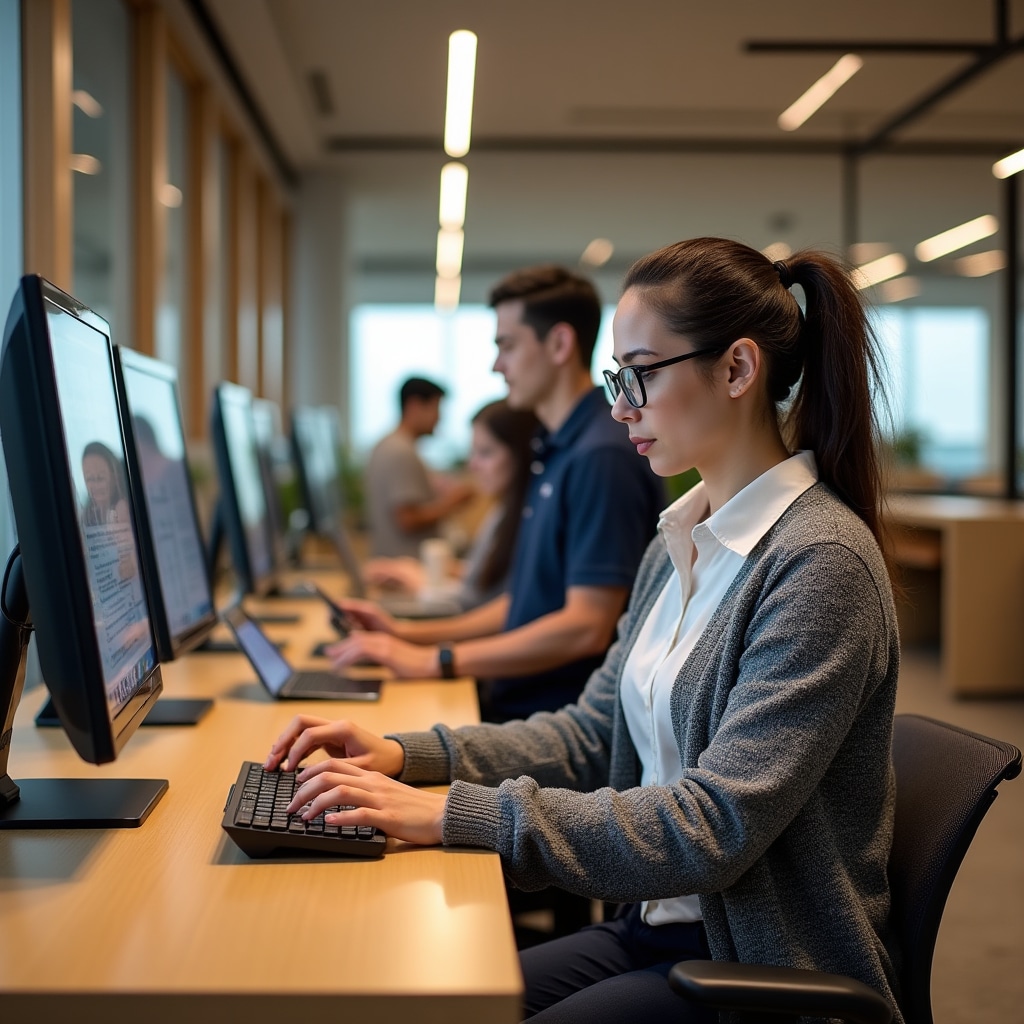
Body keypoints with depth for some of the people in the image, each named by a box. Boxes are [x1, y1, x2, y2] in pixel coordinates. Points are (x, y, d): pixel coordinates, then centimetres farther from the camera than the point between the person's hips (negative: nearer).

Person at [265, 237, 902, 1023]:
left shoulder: (821, 562, -20)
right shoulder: (680, 541, 8)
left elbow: (712, 830, -25)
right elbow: (592, 734, 11)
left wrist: (456, 813, -26)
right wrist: (403, 756, -1)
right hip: (657, 928, 7)